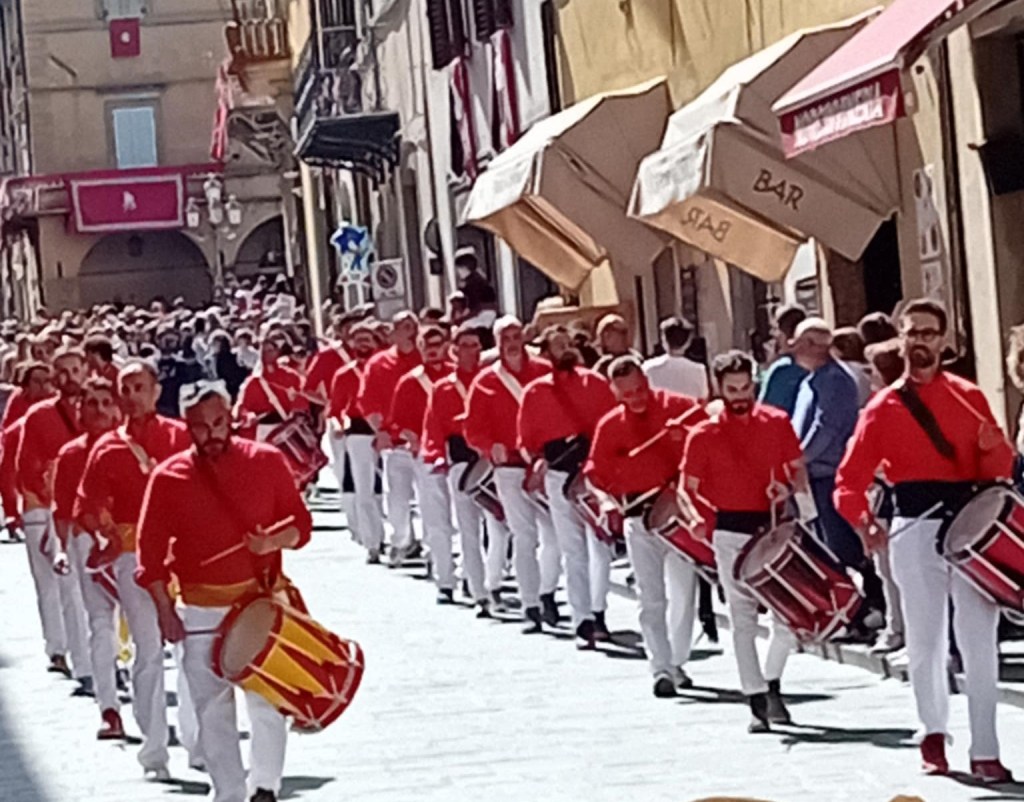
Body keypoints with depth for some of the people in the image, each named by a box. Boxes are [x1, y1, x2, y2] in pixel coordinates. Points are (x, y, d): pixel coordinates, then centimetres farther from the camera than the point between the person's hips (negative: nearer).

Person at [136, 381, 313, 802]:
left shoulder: (267, 461, -2)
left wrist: (273, 541, -17)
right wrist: (164, 609, -2)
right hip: (200, 610, 0)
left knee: (268, 702, 0)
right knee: (212, 711, 3)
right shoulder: (168, 476, -3)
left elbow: (300, 523, 4)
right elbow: (151, 547, 2)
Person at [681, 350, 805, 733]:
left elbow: (798, 469, 10)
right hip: (731, 532, -1)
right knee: (743, 619, -1)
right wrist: (704, 520, -11)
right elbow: (688, 488, 4)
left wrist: (791, 491, -11)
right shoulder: (704, 434, -1)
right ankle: (757, 701, 4)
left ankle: (772, 682, 21)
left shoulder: (777, 422, 4)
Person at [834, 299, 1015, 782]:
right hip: (915, 529, 0)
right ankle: (933, 734, 25)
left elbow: (1000, 469, 6)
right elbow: (850, 480, 1)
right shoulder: (882, 408, 6)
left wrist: (994, 448, -16)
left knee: (979, 642, -3)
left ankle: (984, 751, -1)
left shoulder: (969, 397, 9)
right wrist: (864, 523, -18)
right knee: (925, 641, 7)